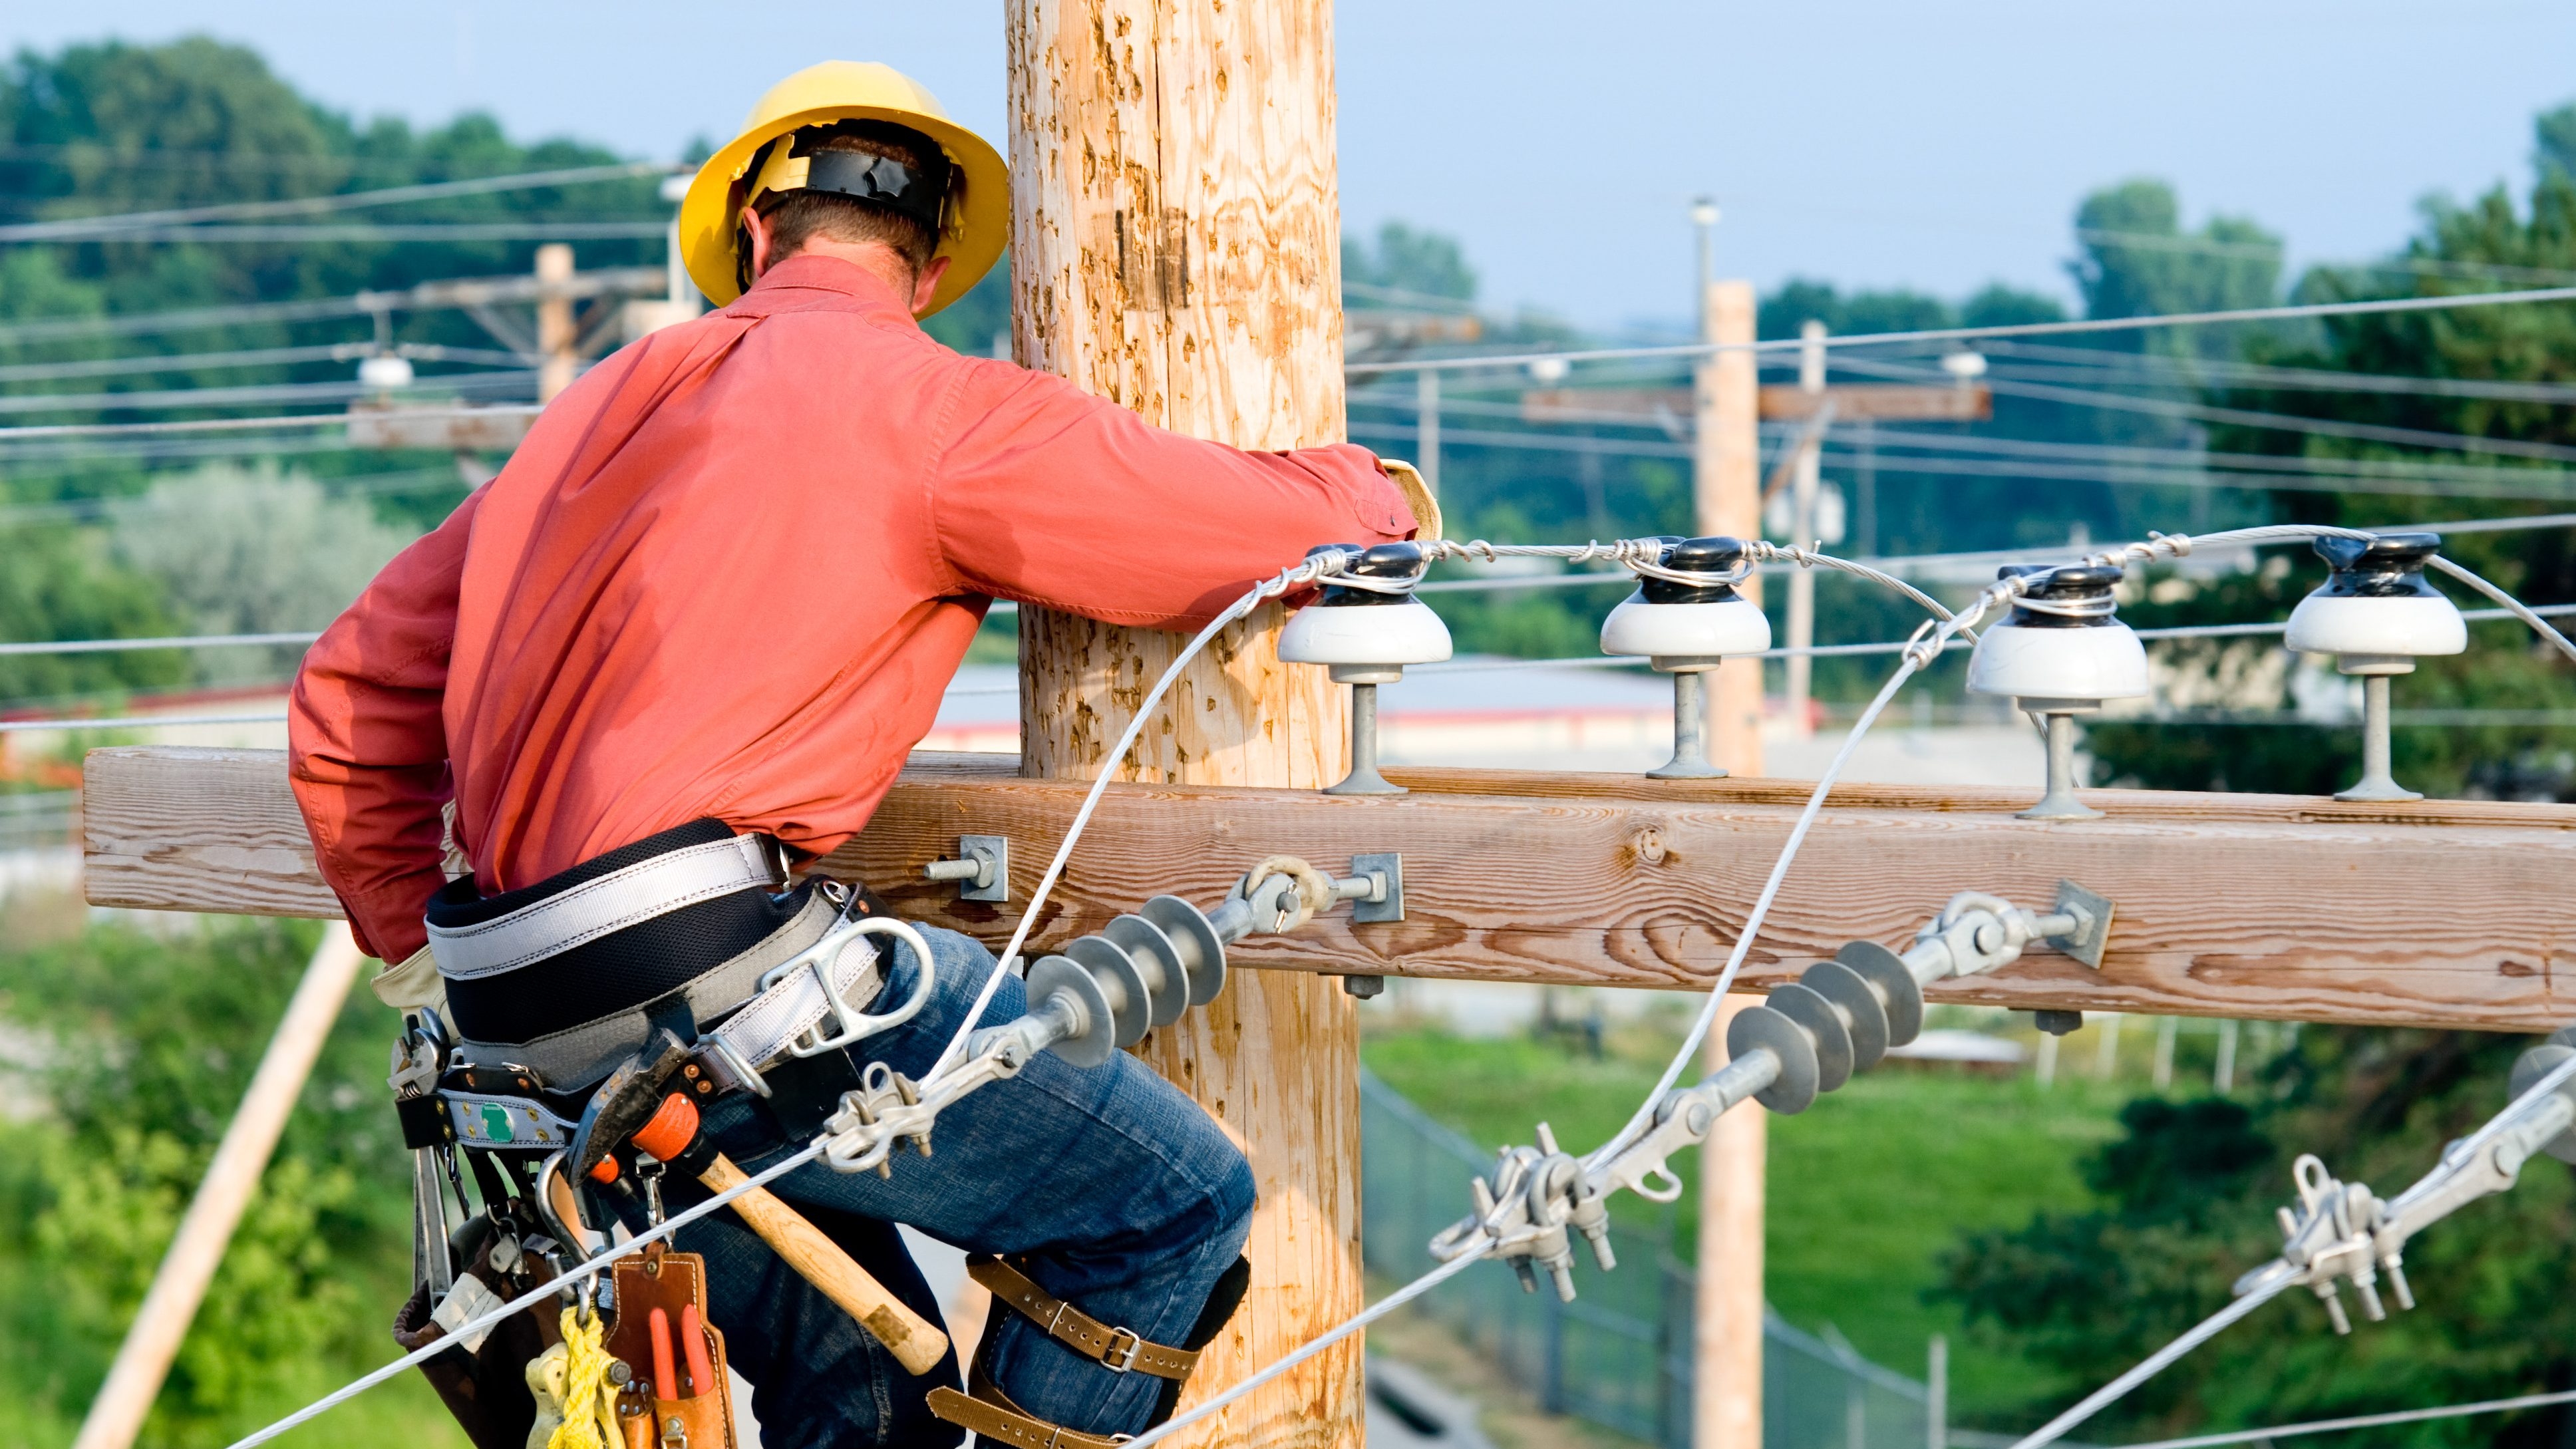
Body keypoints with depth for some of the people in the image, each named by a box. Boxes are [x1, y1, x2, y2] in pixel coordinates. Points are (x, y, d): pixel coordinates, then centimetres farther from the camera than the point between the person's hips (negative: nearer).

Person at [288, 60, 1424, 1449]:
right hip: (721, 974, -8)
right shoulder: (930, 409, -1)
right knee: (1178, 1202, -2)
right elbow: (1294, 527, -1)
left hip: (537, 1024, 8)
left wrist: (424, 958, 33)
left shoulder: (605, 400, 20)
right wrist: (1374, 491, 22)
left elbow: (349, 695, 23)